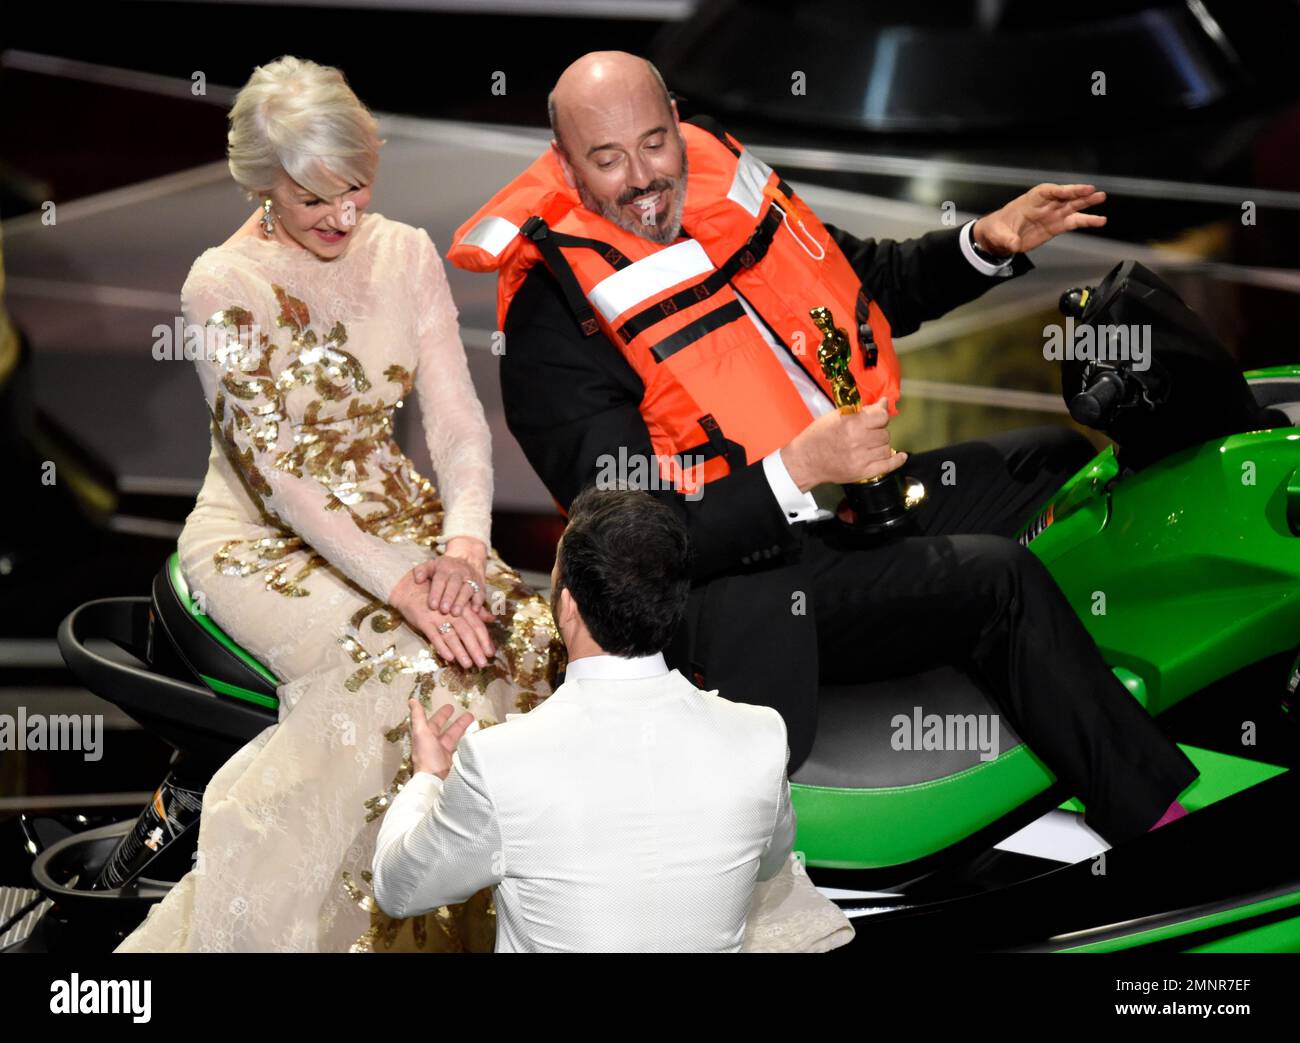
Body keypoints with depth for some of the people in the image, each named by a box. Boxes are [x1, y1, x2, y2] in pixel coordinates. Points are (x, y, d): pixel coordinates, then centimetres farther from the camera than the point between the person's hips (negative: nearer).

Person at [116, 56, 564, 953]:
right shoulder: (224, 286, -15)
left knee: (523, 631, -21)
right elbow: (274, 471, -20)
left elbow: (458, 419, -6)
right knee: (394, 657, -31)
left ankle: (472, 910, -7)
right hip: (259, 539, -5)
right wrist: (397, 583, -31)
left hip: (390, 511, 5)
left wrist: (461, 547, -26)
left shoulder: (407, 255, -1)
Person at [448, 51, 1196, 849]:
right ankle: (1157, 815, -9)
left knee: (1071, 459, 10)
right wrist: (797, 470, -31)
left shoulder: (724, 182, 3)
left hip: (855, 492, 9)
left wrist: (989, 244, 1)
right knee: (998, 582, -22)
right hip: (750, 579, -9)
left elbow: (878, 284, 19)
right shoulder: (555, 320, -18)